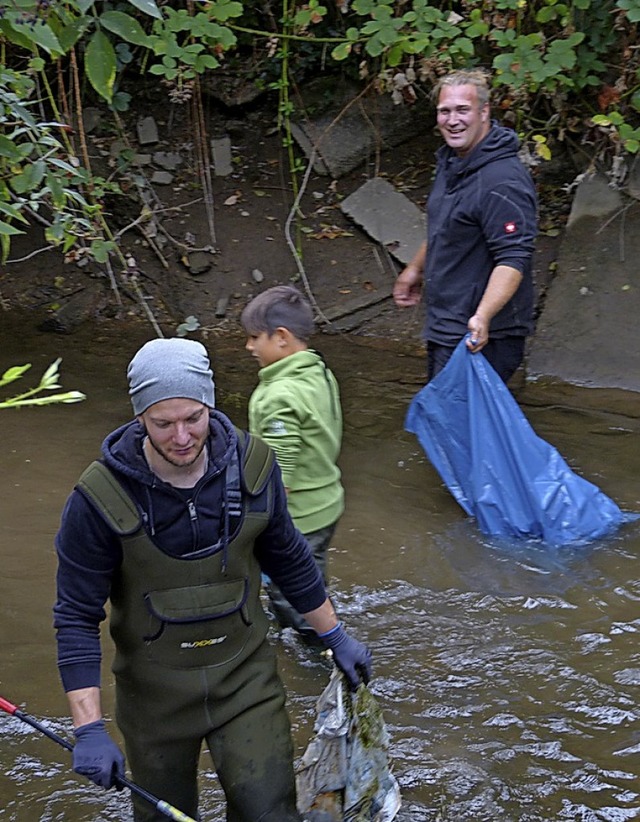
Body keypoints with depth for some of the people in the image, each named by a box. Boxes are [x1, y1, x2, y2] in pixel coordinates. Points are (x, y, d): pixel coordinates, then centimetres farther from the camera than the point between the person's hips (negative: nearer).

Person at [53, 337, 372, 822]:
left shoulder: (252, 466, -11)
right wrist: (89, 728, -20)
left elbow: (288, 560, 6)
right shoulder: (101, 498, -21)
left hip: (246, 674, 1)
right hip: (155, 691, -1)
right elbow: (77, 616, -15)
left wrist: (337, 638, 13)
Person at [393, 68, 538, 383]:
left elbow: (512, 260, -28)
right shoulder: (450, 161, 10)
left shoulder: (503, 182, -23)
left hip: (480, 338, -10)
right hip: (443, 330, 10)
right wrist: (415, 268, 33)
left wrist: (483, 316, -40)